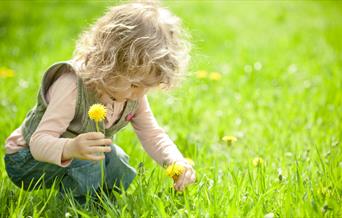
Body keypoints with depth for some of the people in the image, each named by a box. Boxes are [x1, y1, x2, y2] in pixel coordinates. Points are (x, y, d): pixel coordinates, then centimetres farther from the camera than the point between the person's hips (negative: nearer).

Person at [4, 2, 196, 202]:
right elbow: (39, 142, -40)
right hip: (28, 161, -7)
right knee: (90, 160, -31)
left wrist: (176, 161, -26)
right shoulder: (72, 86, -36)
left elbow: (152, 134, -6)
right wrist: (70, 148, -62)